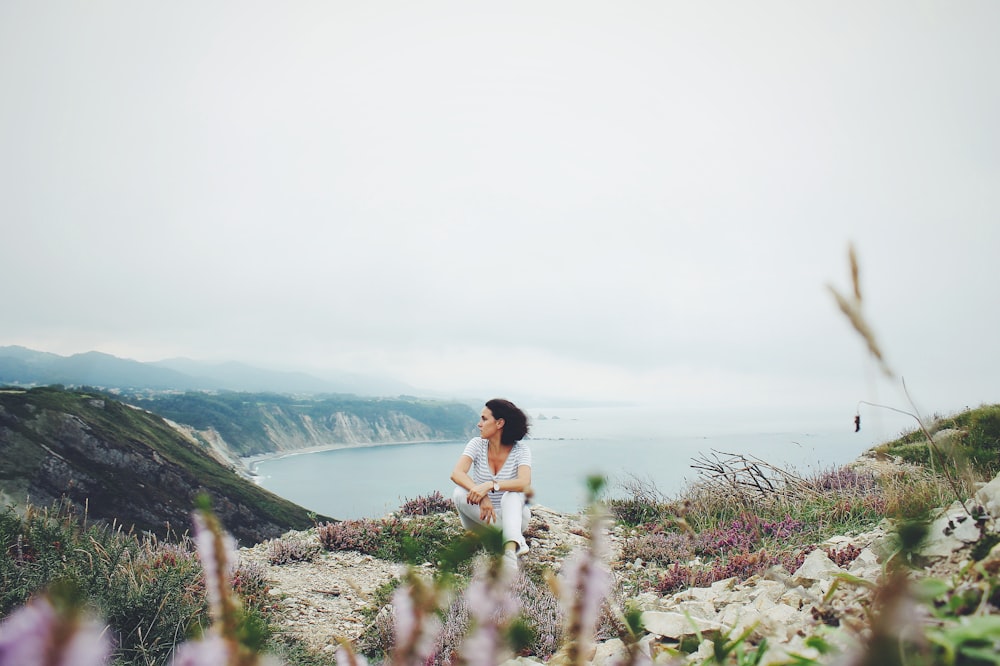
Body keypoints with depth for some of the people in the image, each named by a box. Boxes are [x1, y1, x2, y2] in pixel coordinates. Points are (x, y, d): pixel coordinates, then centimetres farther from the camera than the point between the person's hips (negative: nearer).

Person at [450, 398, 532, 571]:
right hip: (480, 518, 2)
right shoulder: (477, 444, -6)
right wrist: (481, 495, -42)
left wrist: (490, 485, -46)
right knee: (460, 494, -27)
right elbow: (456, 473, -24)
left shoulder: (520, 450, -11)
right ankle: (516, 540, -28)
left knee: (512, 495, -33)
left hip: (512, 515, -2)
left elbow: (524, 483, -31)